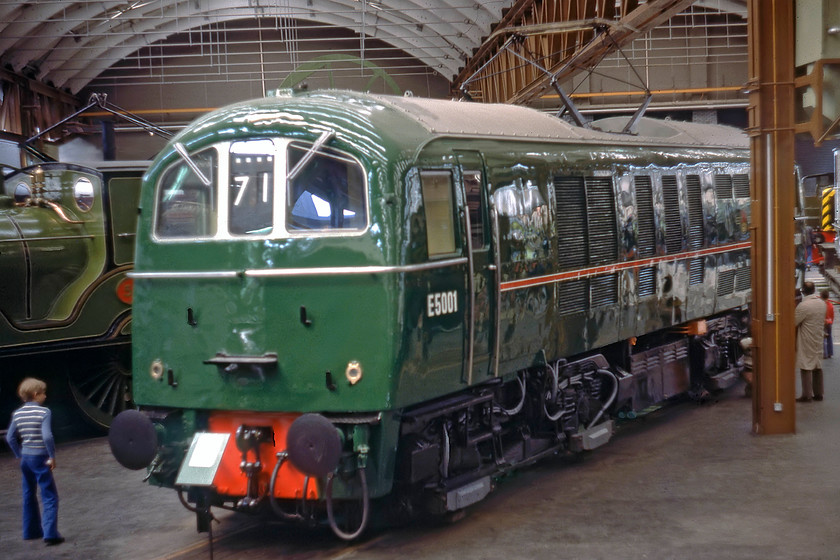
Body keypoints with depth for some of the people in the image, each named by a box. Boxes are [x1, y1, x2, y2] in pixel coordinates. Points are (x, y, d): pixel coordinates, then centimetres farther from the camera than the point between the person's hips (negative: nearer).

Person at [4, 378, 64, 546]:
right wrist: (52, 457, -13)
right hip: (40, 458, -6)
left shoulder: (17, 414, 4)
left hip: (25, 458, 6)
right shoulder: (44, 412, -14)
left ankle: (31, 531, 27)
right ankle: (50, 533, -12)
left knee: (29, 495, 19)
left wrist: (20, 455, 13)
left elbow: (10, 438, 5)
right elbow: (47, 436, -23)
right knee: (50, 497, -3)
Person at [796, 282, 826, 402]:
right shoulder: (822, 303, 5)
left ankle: (807, 395, -4)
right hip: (818, 339, 7)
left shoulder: (803, 306, -19)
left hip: (806, 341, -7)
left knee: (806, 368, -4)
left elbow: (794, 323, -15)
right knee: (818, 367, 12)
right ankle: (818, 393, 16)